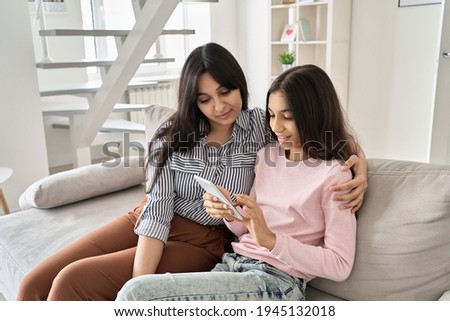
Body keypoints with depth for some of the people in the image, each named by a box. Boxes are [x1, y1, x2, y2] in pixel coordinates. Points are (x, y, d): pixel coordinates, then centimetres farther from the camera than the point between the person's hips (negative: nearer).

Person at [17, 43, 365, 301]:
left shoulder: (261, 125, -6)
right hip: (150, 225, 3)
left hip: (204, 241, -2)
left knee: (73, 282, -21)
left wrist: (360, 161, -22)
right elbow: (157, 210, -12)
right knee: (36, 284, -12)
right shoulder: (171, 137, -4)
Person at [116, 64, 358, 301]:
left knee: (137, 294, -21)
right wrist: (229, 214, -6)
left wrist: (270, 239, -20)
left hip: (277, 280, -6)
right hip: (233, 264, 6)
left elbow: (340, 266, -10)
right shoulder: (268, 155, 12)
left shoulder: (333, 173, -7)